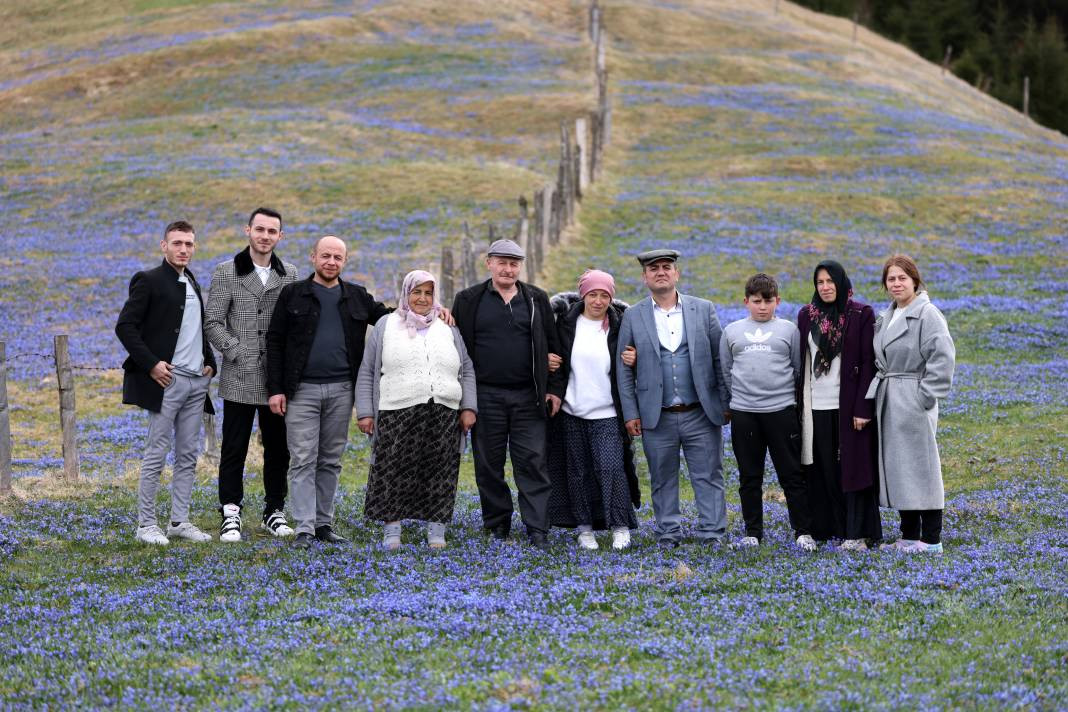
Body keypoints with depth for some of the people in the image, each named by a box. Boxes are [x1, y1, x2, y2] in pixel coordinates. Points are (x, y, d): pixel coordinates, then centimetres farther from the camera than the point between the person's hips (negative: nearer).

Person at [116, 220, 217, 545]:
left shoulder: (193, 284, 16)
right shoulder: (149, 281, -5)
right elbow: (125, 326, -10)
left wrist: (209, 362, 10)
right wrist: (151, 364, -15)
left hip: (197, 381, 7)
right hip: (167, 379, -7)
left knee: (188, 456, 8)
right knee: (156, 454, -4)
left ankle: (180, 521, 14)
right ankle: (146, 524, 1)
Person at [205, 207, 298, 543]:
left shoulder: (289, 274, 9)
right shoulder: (226, 272, 0)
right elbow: (213, 323, -3)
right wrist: (238, 352, -12)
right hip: (240, 379, -3)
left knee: (278, 448, 9)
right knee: (234, 448, 0)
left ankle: (274, 512, 19)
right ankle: (231, 515, 5)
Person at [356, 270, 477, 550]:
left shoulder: (448, 329, 16)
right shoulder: (386, 326, 10)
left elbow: (467, 372, 16)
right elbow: (367, 373, 8)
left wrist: (469, 407, 4)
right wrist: (365, 412, 1)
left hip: (444, 417, 2)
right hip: (397, 417, -2)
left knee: (440, 476, 1)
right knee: (394, 475, -4)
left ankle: (436, 533, 9)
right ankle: (391, 534, 4)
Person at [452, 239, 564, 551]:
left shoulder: (536, 299, 8)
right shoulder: (469, 300, 5)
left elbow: (553, 346, 10)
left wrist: (554, 389, 3)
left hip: (528, 396, 0)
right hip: (486, 395, 0)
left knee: (532, 463, -4)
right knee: (489, 464, 5)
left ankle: (537, 531, -4)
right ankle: (498, 526, 17)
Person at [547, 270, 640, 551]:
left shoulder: (619, 326, 1)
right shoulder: (567, 322, 3)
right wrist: (553, 391, -3)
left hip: (607, 414, -2)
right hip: (572, 411, 2)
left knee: (611, 467, -13)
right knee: (578, 471, 7)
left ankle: (620, 527, -6)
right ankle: (584, 528, 15)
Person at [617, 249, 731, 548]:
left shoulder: (703, 310, 5)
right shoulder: (633, 317, 4)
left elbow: (719, 359, 6)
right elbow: (624, 369, 5)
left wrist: (726, 403, 2)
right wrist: (630, 412, -1)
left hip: (701, 414, 0)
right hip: (657, 418, 0)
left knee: (708, 477, 1)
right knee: (663, 480, 7)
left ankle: (712, 534, 7)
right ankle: (668, 534, 17)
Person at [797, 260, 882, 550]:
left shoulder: (861, 315, -2)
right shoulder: (806, 315, 9)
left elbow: (868, 363, -6)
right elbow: (800, 362, 11)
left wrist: (862, 408, -12)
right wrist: (798, 405, 6)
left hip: (848, 405, -3)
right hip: (816, 406, 3)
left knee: (853, 467, -2)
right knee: (824, 469, 5)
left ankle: (856, 533, -1)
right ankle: (830, 527, 11)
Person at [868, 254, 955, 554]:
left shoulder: (928, 314, -10)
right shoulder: (886, 317, 15)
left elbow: (943, 358, -17)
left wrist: (926, 396, -18)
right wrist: (878, 390, 11)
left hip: (913, 401, -8)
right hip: (887, 401, 8)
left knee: (919, 465, -5)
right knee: (895, 467, 10)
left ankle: (931, 539, 1)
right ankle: (909, 535, 17)